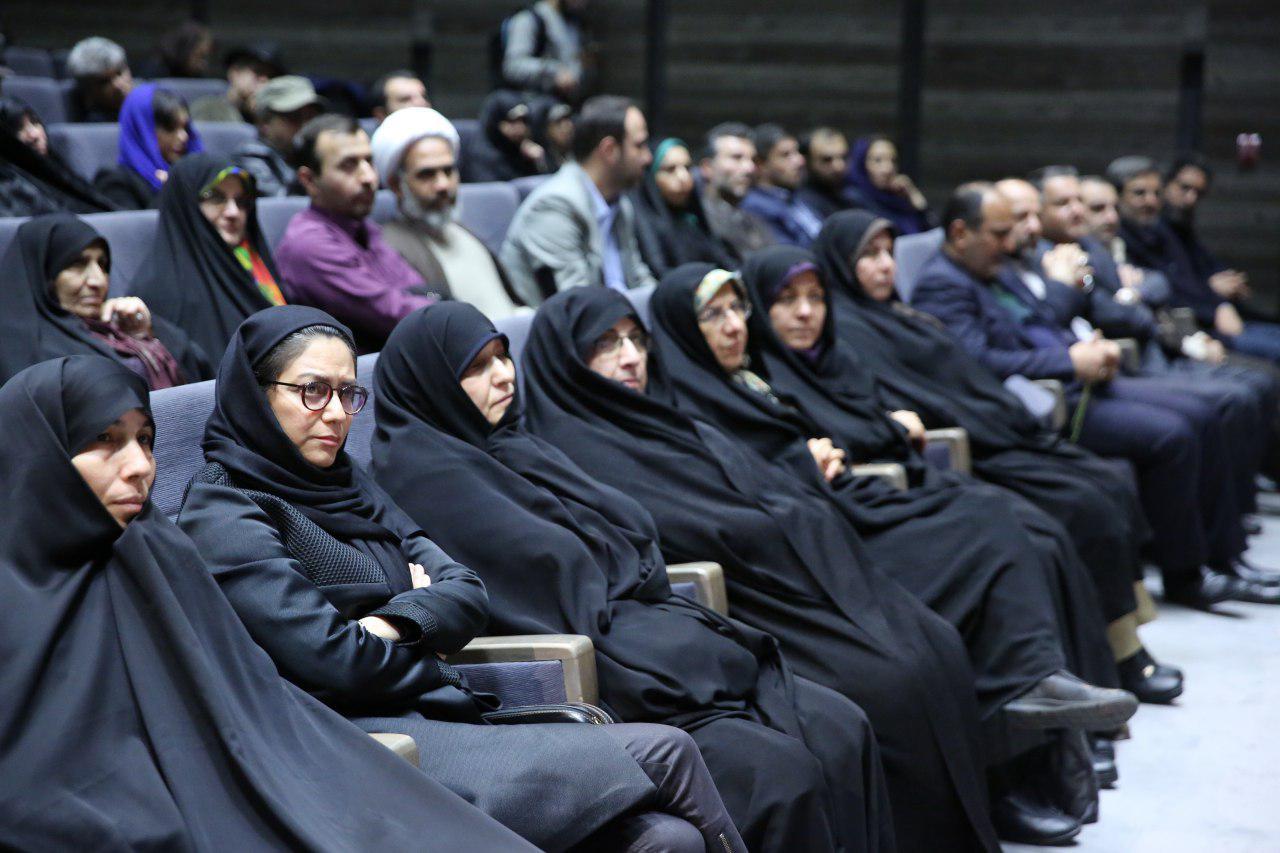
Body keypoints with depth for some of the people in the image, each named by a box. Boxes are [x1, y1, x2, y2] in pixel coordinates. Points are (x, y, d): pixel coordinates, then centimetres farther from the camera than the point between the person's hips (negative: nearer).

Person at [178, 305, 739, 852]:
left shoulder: (345, 486, 21)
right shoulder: (224, 519, -4)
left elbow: (469, 594, 13)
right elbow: (331, 661, -14)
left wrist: (398, 622, -8)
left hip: (443, 715, 7)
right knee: (664, 754, -18)